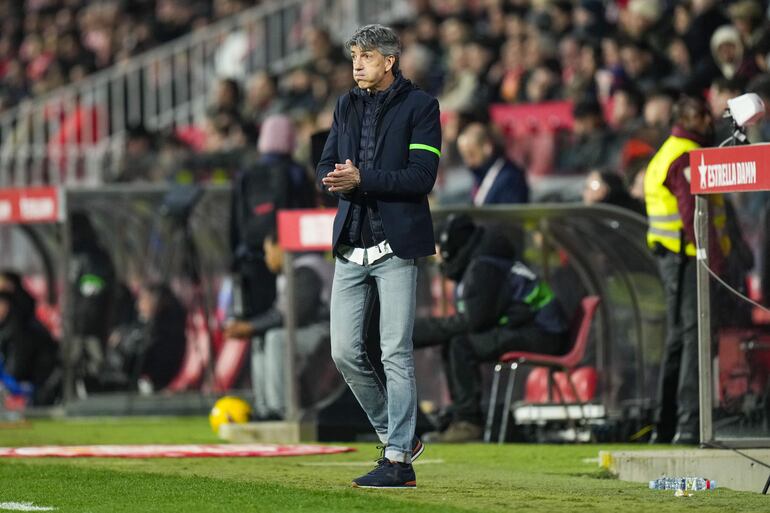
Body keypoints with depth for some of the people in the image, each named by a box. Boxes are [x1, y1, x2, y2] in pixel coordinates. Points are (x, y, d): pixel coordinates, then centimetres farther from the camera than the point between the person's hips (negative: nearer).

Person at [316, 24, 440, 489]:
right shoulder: (347, 107, 16)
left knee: (396, 354, -6)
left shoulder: (420, 106, -3)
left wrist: (361, 179, -18)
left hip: (396, 244, -6)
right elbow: (326, 167, 13)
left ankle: (399, 459, -4)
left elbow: (422, 175, -13)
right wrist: (338, 181, -11)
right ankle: (395, 435, 20)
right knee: (345, 351, 3)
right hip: (351, 246, 6)